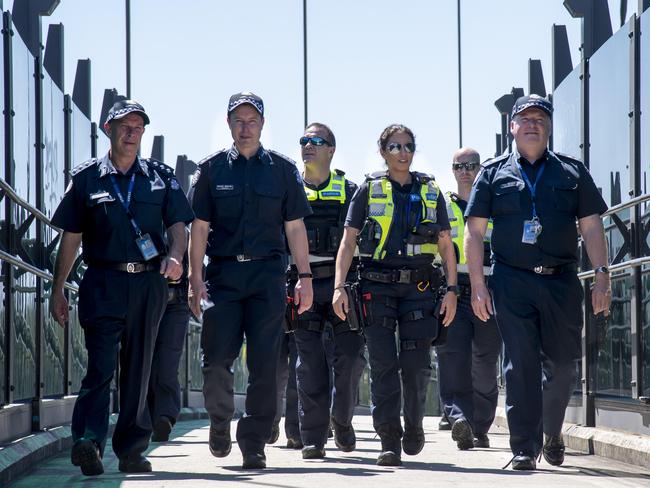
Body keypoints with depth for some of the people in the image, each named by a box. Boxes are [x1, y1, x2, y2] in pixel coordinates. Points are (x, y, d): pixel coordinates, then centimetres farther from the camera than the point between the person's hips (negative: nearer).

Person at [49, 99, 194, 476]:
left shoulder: (161, 177, 12)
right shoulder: (87, 178, 8)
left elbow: (179, 225, 8)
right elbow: (70, 238, 9)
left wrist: (175, 255, -14)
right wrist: (58, 289, 7)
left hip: (149, 284, 3)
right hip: (103, 283, -3)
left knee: (139, 369, 7)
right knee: (102, 364, -16)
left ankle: (132, 450, 14)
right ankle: (88, 441, -25)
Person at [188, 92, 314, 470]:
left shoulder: (282, 169, 9)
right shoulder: (213, 169, 8)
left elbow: (295, 227, 10)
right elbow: (200, 227, 6)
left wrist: (305, 276, 3)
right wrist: (196, 279, -1)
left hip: (267, 274, 0)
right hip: (223, 273, 0)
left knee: (264, 364, -3)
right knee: (216, 360, -5)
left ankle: (254, 445, 3)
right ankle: (220, 422, 22)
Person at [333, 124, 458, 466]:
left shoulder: (431, 192, 12)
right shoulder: (368, 191, 7)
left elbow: (446, 246, 13)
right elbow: (348, 242, 5)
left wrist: (451, 290, 4)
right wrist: (339, 287, -5)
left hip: (419, 287, 1)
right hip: (377, 287, -1)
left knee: (417, 364, -3)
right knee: (383, 364, -5)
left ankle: (414, 425, 21)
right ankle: (390, 441, -1)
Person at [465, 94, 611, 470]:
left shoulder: (572, 172, 12)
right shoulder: (494, 174, 9)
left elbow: (592, 227, 9)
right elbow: (474, 232, 7)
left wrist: (602, 276, -2)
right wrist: (478, 284, -2)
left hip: (562, 282, 1)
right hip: (512, 282, -1)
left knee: (562, 363, 5)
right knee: (520, 364, -6)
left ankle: (552, 433, 29)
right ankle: (525, 449, -4)